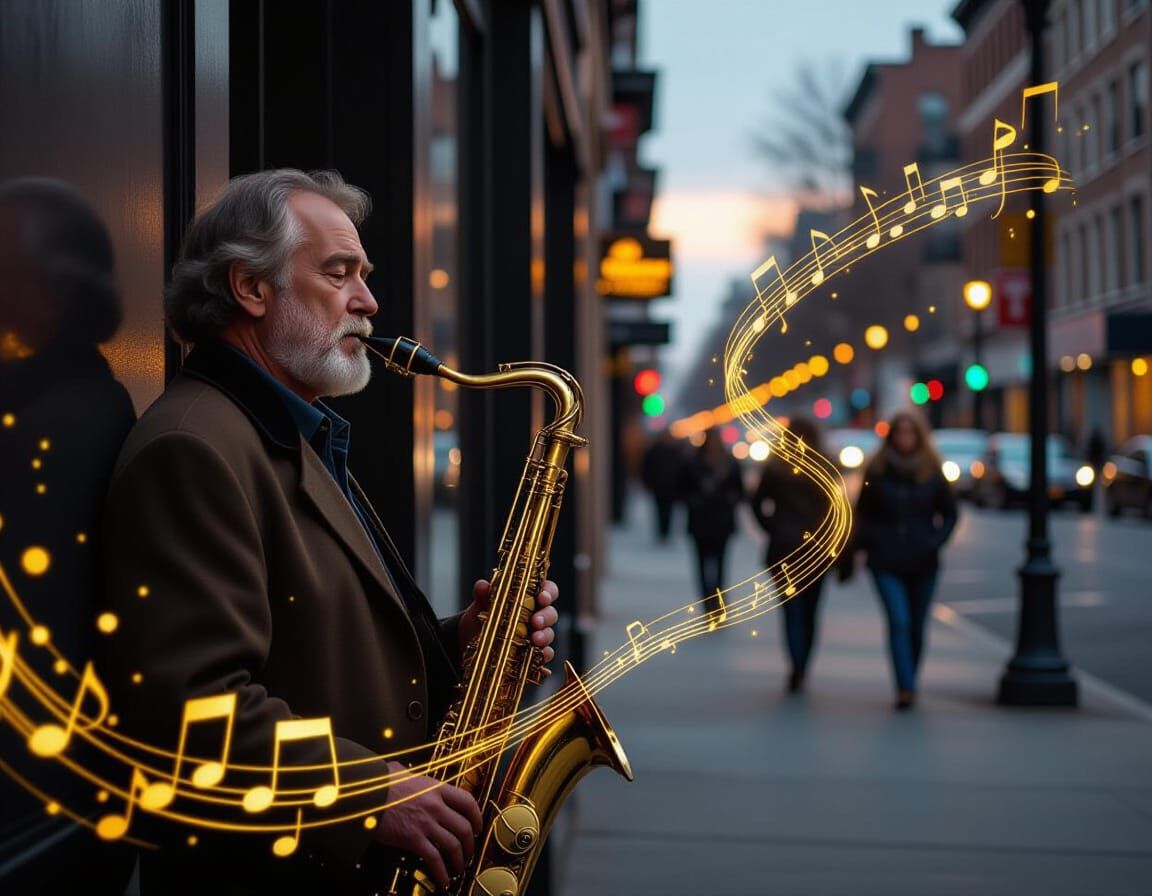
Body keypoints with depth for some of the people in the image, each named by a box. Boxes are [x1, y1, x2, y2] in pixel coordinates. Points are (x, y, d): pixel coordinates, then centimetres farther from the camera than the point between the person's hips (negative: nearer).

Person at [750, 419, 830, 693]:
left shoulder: (775, 467, -1)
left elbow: (758, 503, 0)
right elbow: (833, 507, -6)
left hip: (785, 547, -1)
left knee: (792, 611, -3)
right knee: (809, 612, 13)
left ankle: (798, 668, -20)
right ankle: (801, 670, 18)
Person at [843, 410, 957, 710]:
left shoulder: (932, 472, 3)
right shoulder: (877, 471, 2)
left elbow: (950, 514, 12)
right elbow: (863, 514, 8)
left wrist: (935, 542, -3)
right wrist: (852, 553, 3)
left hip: (922, 563, 2)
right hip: (886, 562, -1)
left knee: (916, 627, 8)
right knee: (899, 622, -15)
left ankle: (909, 683, 24)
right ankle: (905, 689, -18)